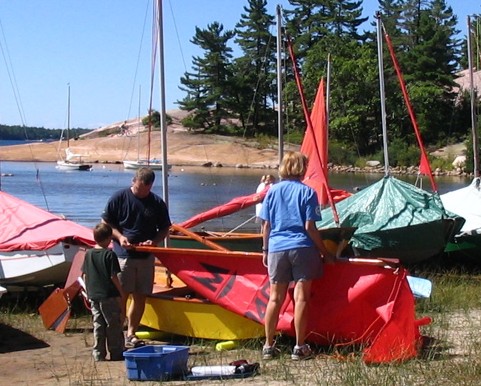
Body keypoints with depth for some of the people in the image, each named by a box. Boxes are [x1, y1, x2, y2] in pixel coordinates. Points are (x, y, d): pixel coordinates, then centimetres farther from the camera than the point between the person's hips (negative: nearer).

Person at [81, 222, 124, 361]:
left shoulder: (88, 254, 6)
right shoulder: (110, 254, -12)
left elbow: (85, 275, 11)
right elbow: (113, 277, -13)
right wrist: (121, 292, -3)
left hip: (93, 296, 6)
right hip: (109, 296, -6)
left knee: (98, 325, 11)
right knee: (113, 326, 3)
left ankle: (98, 354, 12)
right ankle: (116, 354, 7)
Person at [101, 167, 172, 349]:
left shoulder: (157, 203, 5)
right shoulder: (119, 197, -2)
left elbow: (165, 229, 12)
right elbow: (105, 222, 3)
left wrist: (154, 241, -8)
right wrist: (120, 237, -13)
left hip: (146, 257, 3)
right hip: (123, 254, -3)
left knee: (140, 296, 6)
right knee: (121, 295, -5)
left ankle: (131, 334, 18)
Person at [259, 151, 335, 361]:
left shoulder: (272, 190, 5)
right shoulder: (307, 192, -4)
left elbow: (266, 225, 6)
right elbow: (310, 227, -8)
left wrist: (265, 250, 16)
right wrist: (325, 252, 0)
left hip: (277, 249, 3)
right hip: (302, 248, -3)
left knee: (275, 298, 9)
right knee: (301, 297, 1)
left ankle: (268, 346, 13)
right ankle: (299, 348, 4)